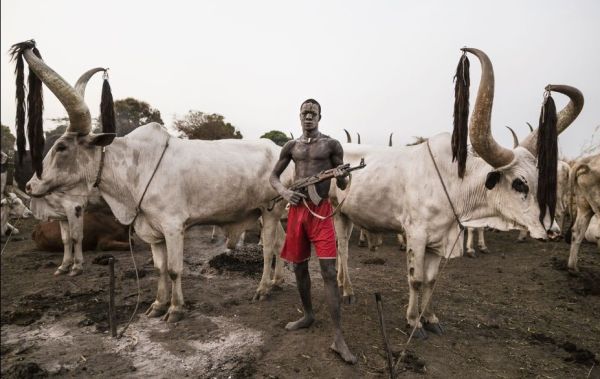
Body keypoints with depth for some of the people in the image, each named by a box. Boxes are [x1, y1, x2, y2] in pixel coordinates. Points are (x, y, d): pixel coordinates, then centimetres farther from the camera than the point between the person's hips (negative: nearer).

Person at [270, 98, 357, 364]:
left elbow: (343, 185, 3)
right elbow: (274, 175, 16)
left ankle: (338, 338, -4)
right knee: (299, 267, 13)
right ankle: (308, 315, 36)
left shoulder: (331, 145, 1)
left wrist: (341, 176, -22)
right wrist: (283, 192, -6)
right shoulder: (291, 146, 10)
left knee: (329, 272, -9)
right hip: (296, 209, 4)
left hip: (321, 210, -4)